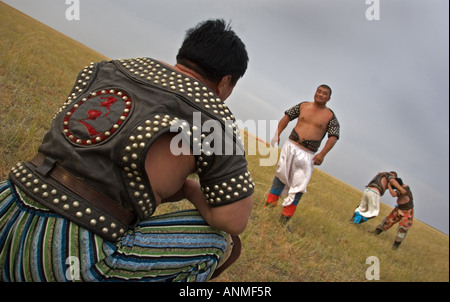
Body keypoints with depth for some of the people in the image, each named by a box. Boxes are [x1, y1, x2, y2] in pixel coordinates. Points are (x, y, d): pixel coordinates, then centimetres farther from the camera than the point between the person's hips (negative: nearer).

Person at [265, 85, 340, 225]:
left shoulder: (330, 116, 1)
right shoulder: (303, 106, 8)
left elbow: (333, 137, -5)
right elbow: (287, 117, 14)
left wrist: (322, 154, -17)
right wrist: (277, 134, 5)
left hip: (308, 154, -1)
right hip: (291, 145, 2)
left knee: (299, 185, -2)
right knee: (281, 175, 3)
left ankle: (286, 216, 4)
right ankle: (270, 203, 16)